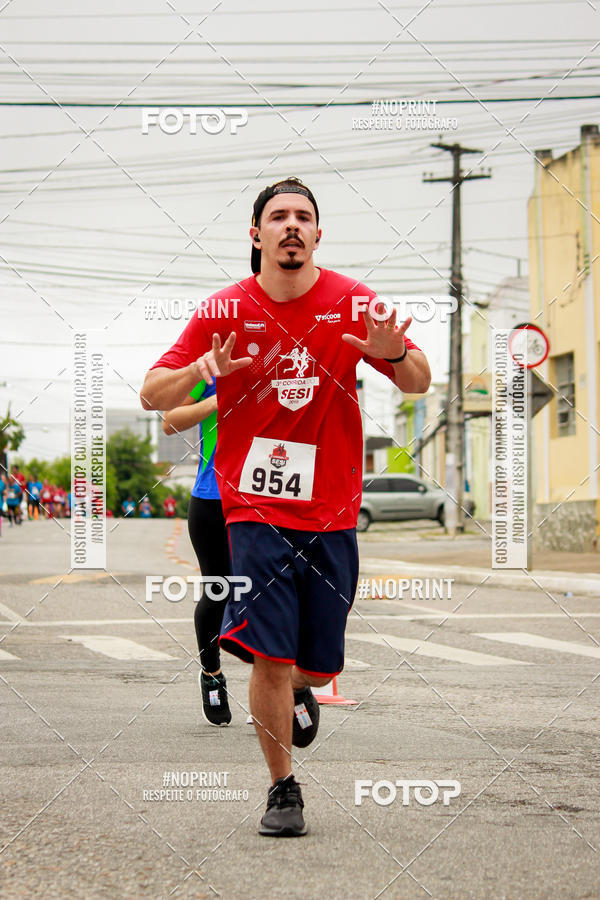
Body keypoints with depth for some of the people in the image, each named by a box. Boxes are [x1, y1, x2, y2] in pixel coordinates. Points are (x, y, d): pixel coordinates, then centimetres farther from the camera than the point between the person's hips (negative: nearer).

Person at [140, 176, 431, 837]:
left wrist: (395, 355, -21)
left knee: (317, 661, 8)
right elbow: (151, 394, -1)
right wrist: (201, 370, -23)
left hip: (332, 509, 2)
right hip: (256, 506, -1)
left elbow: (418, 385, 3)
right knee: (269, 653, -12)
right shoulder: (226, 310, -2)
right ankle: (282, 789, 6)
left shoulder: (351, 303, 0)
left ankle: (301, 693, 46)